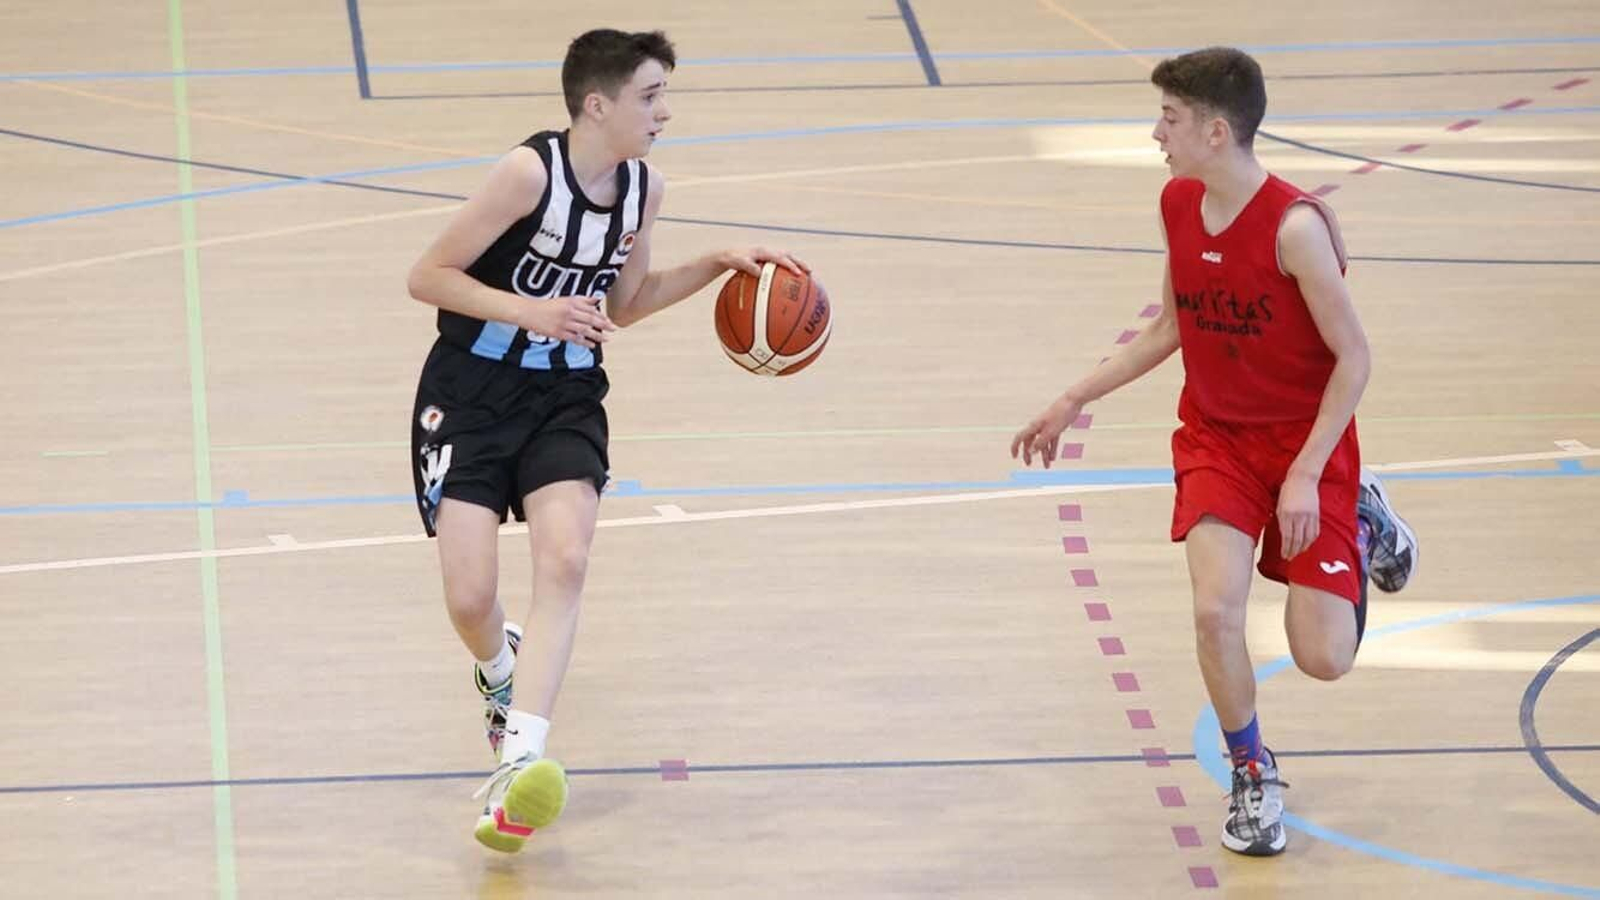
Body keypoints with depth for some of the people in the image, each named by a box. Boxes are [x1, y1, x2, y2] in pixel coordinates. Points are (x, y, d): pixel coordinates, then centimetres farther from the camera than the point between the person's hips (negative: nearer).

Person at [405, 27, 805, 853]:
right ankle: (500, 674, 30)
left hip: (566, 398, 4)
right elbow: (427, 277, -15)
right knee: (470, 598, -10)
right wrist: (529, 310, -27)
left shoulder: (642, 187, 1)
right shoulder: (531, 172, -19)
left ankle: (519, 761, -29)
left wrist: (718, 265, 9)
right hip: (472, 395, -4)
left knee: (565, 559, -23)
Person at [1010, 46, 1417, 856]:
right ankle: (1252, 777, 5)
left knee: (1323, 659, -5)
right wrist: (1074, 402, 8)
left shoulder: (1294, 225, -25)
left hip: (1306, 445, -4)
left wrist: (1306, 475, -21)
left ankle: (1364, 524, 27)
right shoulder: (1177, 206, -5)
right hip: (1216, 438, 4)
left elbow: (1353, 357, -18)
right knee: (1216, 610, -20)